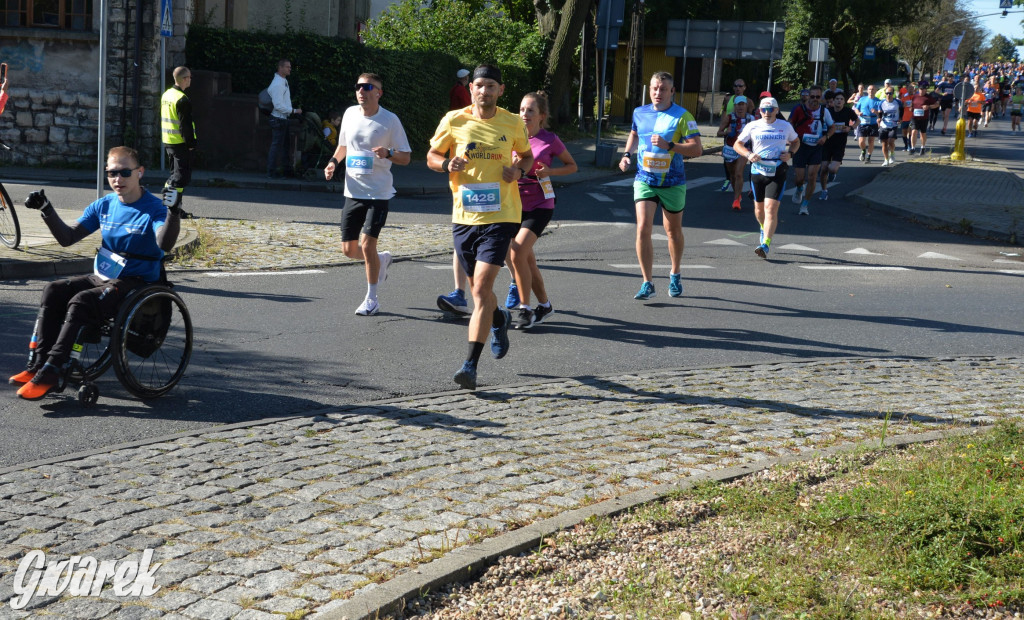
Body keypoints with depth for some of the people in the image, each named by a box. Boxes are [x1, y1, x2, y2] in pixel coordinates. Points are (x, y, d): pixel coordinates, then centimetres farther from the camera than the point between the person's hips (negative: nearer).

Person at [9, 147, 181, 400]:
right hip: (101, 278, 7)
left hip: (136, 284, -7)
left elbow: (164, 244, -30)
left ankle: (50, 374, -25)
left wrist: (173, 213, -47)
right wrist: (46, 210, -3)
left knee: (80, 302, -28)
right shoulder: (103, 206, 9)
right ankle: (37, 364, -15)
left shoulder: (154, 208, -10)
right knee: (54, 291, -16)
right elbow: (67, 238, 9)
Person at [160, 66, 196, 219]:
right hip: (180, 143, -9)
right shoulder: (182, 100, -18)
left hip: (167, 142, 9)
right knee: (182, 177, -4)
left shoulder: (166, 95, 12)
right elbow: (186, 124, -20)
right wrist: (190, 143, -15)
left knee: (175, 173, 18)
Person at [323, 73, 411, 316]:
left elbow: (406, 157, -4)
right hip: (353, 192, 5)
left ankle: (371, 299, 6)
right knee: (349, 249, 6)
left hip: (378, 193, -5)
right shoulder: (350, 114, 5)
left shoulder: (390, 120, -8)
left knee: (367, 245, -12)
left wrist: (388, 153, -24)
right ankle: (382, 259, 39)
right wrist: (334, 161, 1)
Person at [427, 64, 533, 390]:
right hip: (463, 217, 3)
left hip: (500, 216, -2)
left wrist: (518, 170, -5)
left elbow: (527, 155, 18)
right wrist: (447, 164, -13)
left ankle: (470, 364, -14)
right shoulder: (453, 121, 1)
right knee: (477, 288, 14)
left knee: (482, 286, -15)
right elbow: (431, 157, 9)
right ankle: (500, 320, 49)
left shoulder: (513, 123, 2)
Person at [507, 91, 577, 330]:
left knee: (517, 253, -19)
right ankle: (544, 305, 29)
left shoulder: (550, 140, -6)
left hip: (540, 205, -5)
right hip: (515, 204, 5)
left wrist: (549, 171, -12)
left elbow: (572, 166, 5)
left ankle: (524, 308, -7)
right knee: (528, 260, 11)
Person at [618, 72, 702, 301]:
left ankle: (675, 276, 37)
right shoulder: (639, 113, 3)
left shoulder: (682, 116, -11)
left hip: (672, 183, -2)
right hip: (644, 180, 2)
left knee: (673, 231, 14)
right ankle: (647, 283, -8)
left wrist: (669, 145, -28)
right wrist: (627, 155, 9)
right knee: (643, 228, -13)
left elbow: (697, 149, -18)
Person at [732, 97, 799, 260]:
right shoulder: (753, 126, 3)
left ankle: (765, 245, -19)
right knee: (759, 207, 14)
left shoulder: (786, 127, 5)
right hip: (757, 171, 2)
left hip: (777, 172, -2)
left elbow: (796, 141, 21)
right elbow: (738, 144, 8)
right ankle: (764, 229, 47)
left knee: (771, 207, -15)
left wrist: (790, 153, 0)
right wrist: (748, 154, -11)